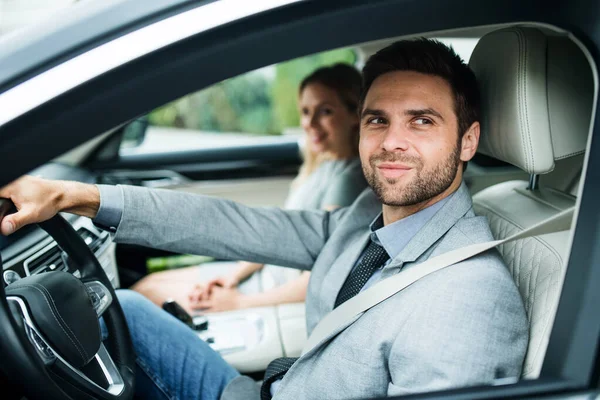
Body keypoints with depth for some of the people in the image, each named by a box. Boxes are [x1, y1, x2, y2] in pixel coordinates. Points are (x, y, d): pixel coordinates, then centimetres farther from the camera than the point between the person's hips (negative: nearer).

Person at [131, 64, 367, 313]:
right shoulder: (316, 166, 7)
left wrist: (241, 302, -17)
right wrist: (235, 275, 2)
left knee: (147, 293, -4)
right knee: (149, 283, 11)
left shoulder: (347, 177, -21)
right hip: (267, 272, 9)